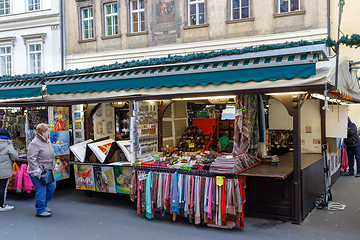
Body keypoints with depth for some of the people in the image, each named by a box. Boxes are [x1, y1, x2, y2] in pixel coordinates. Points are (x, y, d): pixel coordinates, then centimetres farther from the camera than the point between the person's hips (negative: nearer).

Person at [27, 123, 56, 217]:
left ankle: (44, 204, 33)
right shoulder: (34, 144, -18)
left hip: (47, 171, 9)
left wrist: (52, 167, 18)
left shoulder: (47, 142, 12)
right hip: (38, 172, -9)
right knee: (41, 190, -4)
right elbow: (31, 159, -22)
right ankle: (40, 211, 9)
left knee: (52, 186, 14)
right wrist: (37, 172, -23)